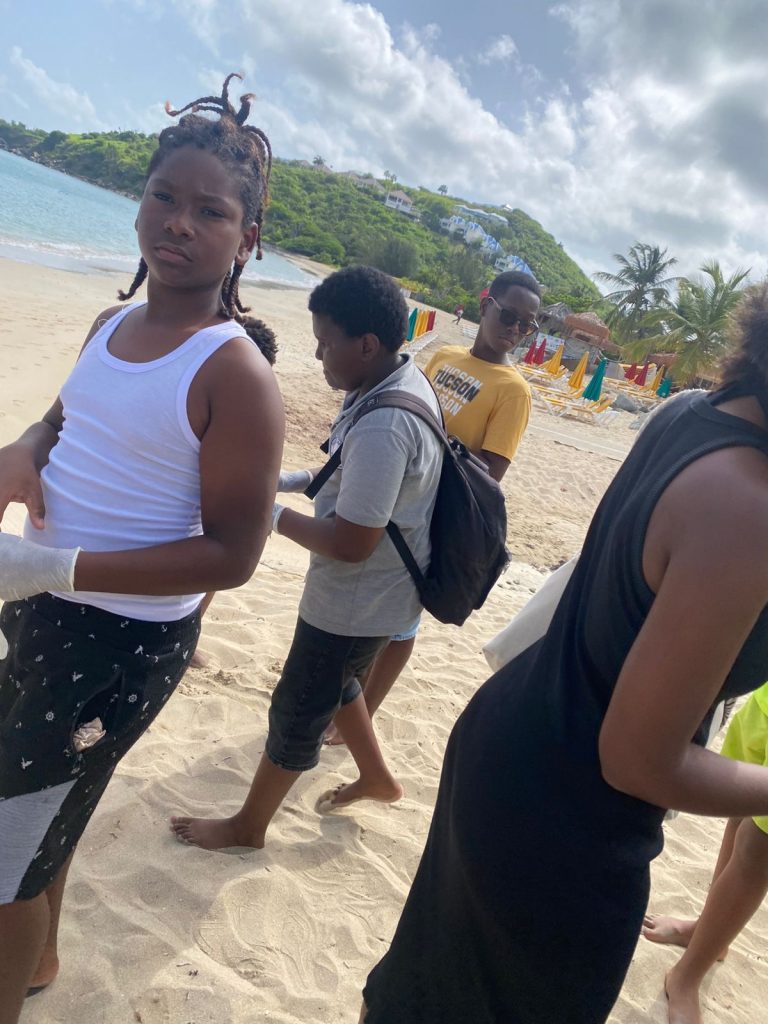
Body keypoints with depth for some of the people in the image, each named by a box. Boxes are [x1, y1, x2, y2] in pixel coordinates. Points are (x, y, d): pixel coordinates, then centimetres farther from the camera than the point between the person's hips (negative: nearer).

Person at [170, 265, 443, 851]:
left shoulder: (381, 427, -34)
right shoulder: (407, 380, -2)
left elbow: (350, 544, -30)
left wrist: (272, 512, -17)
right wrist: (295, 479, 2)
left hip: (356, 601, -9)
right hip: (372, 593, 9)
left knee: (298, 710, 11)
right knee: (334, 682, 30)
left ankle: (248, 826, 35)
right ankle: (377, 778, 50)